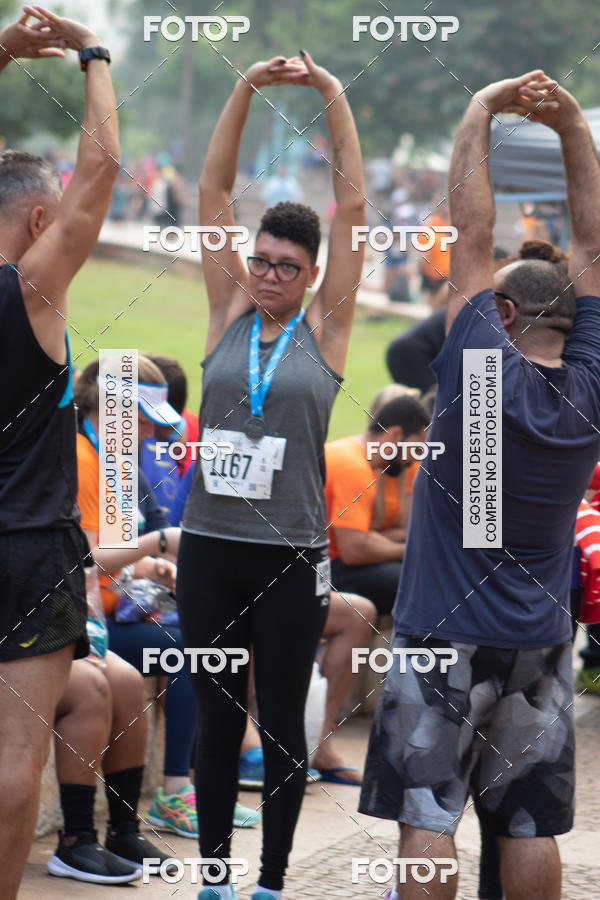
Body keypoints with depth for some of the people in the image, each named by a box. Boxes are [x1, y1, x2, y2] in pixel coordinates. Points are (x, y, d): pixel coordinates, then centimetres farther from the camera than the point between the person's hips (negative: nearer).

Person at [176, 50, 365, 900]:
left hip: (290, 558, -2)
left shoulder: (324, 328, 1)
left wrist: (335, 98, -6)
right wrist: (245, 90, -5)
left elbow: (351, 206, -4)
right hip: (208, 549, 2)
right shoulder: (229, 315, 6)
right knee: (215, 720, 9)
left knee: (281, 725, 5)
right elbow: (213, 194, 2)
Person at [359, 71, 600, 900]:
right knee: (529, 824, 7)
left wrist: (480, 116, -1)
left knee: (426, 816, -1)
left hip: (446, 636, -4)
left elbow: (471, 236, -8)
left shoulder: (481, 372, -13)